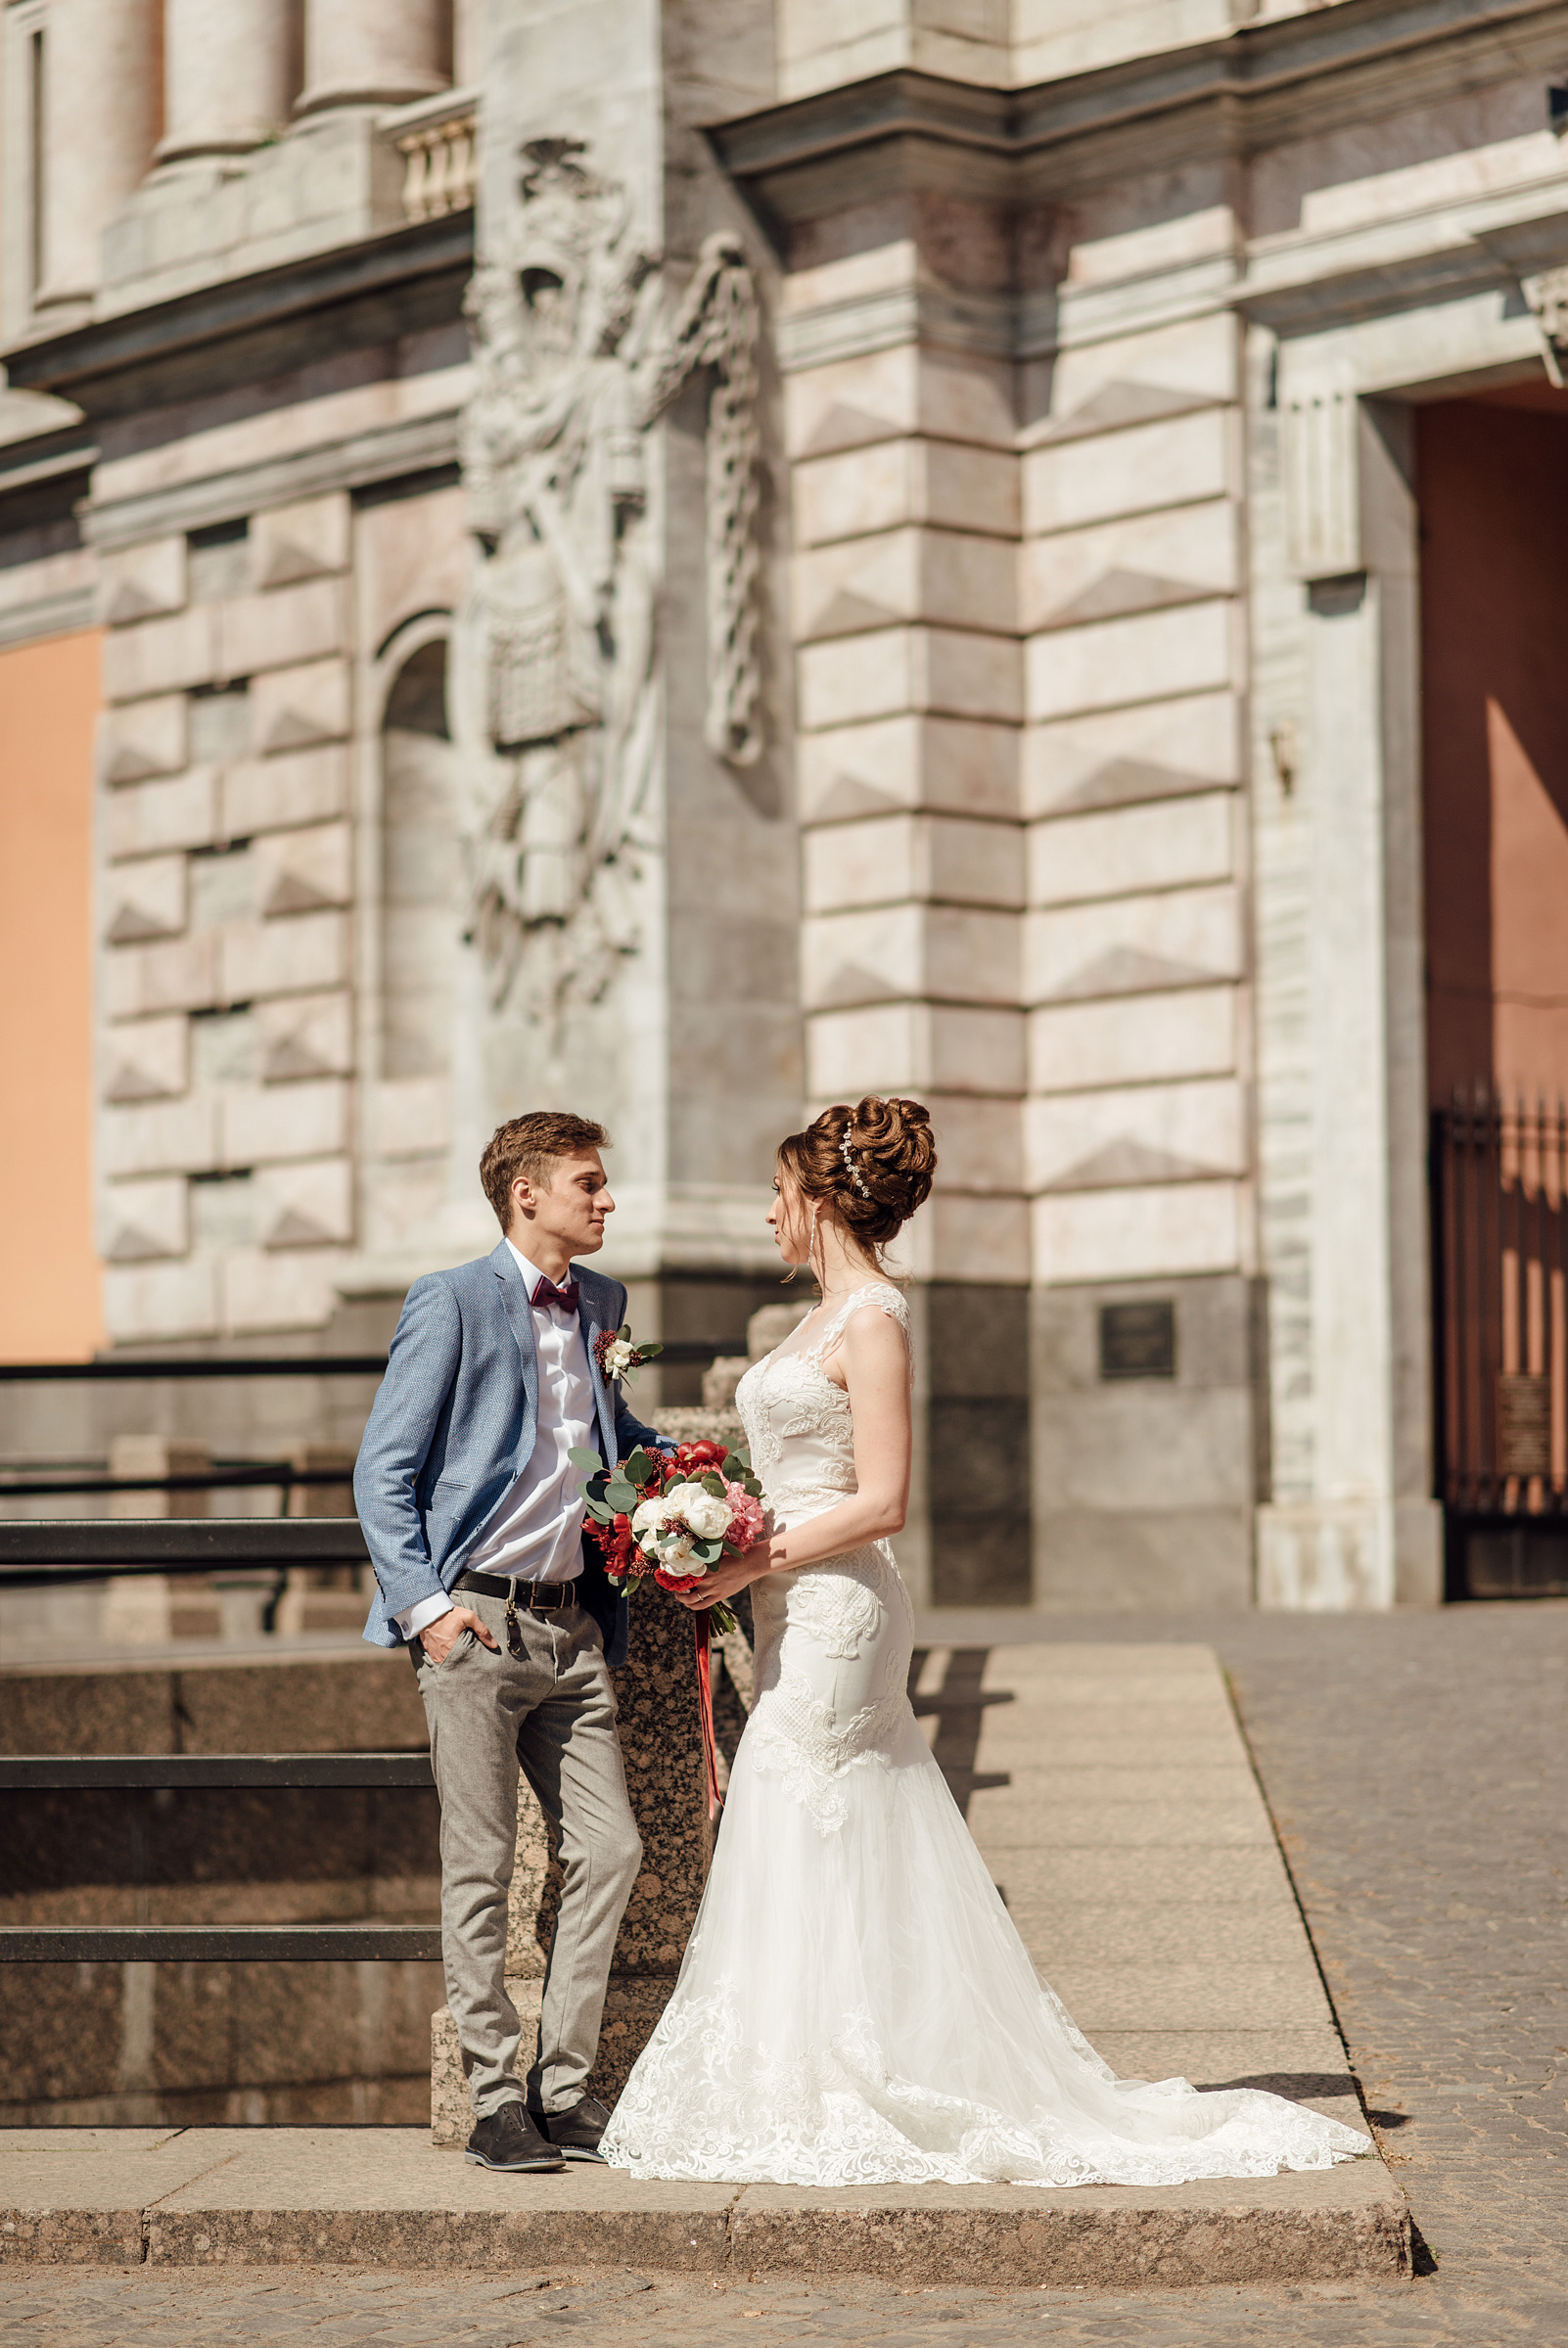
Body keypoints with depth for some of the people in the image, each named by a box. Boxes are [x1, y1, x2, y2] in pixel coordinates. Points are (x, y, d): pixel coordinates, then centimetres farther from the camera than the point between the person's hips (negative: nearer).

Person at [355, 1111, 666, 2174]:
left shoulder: (601, 1304, 14)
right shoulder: (454, 1302, -6)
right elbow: (385, 1470, -6)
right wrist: (421, 1604, -15)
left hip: (573, 1624, 6)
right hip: (475, 1623, -6)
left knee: (611, 1850, 2)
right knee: (481, 1869, -1)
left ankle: (563, 2088, 12)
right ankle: (494, 2100, 7)